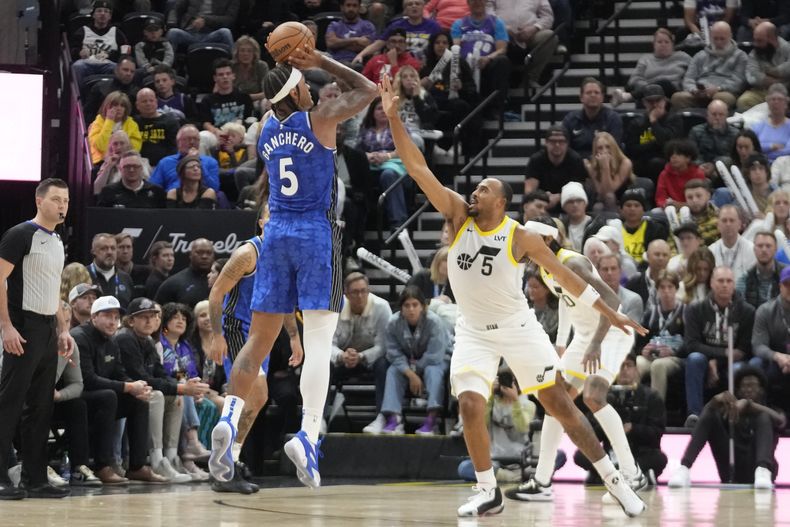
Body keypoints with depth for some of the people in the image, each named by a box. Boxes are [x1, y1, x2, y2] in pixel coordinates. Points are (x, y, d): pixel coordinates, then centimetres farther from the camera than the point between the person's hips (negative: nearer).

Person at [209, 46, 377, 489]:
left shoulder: (266, 131, 10)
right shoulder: (319, 120, -6)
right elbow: (368, 89, 5)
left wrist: (288, 68, 26)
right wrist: (320, 62, 7)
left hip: (277, 235, 5)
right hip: (317, 236, -5)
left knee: (259, 340, 9)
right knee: (319, 340, -9)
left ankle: (229, 418, -12)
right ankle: (308, 434, -25)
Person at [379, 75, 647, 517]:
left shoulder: (522, 238, -14)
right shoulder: (458, 216, -8)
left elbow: (565, 275, -5)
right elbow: (418, 169, -14)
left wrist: (609, 313, -4)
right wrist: (394, 118, -23)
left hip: (518, 327, -2)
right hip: (474, 330, 2)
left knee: (559, 403, 1)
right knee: (471, 406, -15)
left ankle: (614, 480, 10)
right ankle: (489, 493, -2)